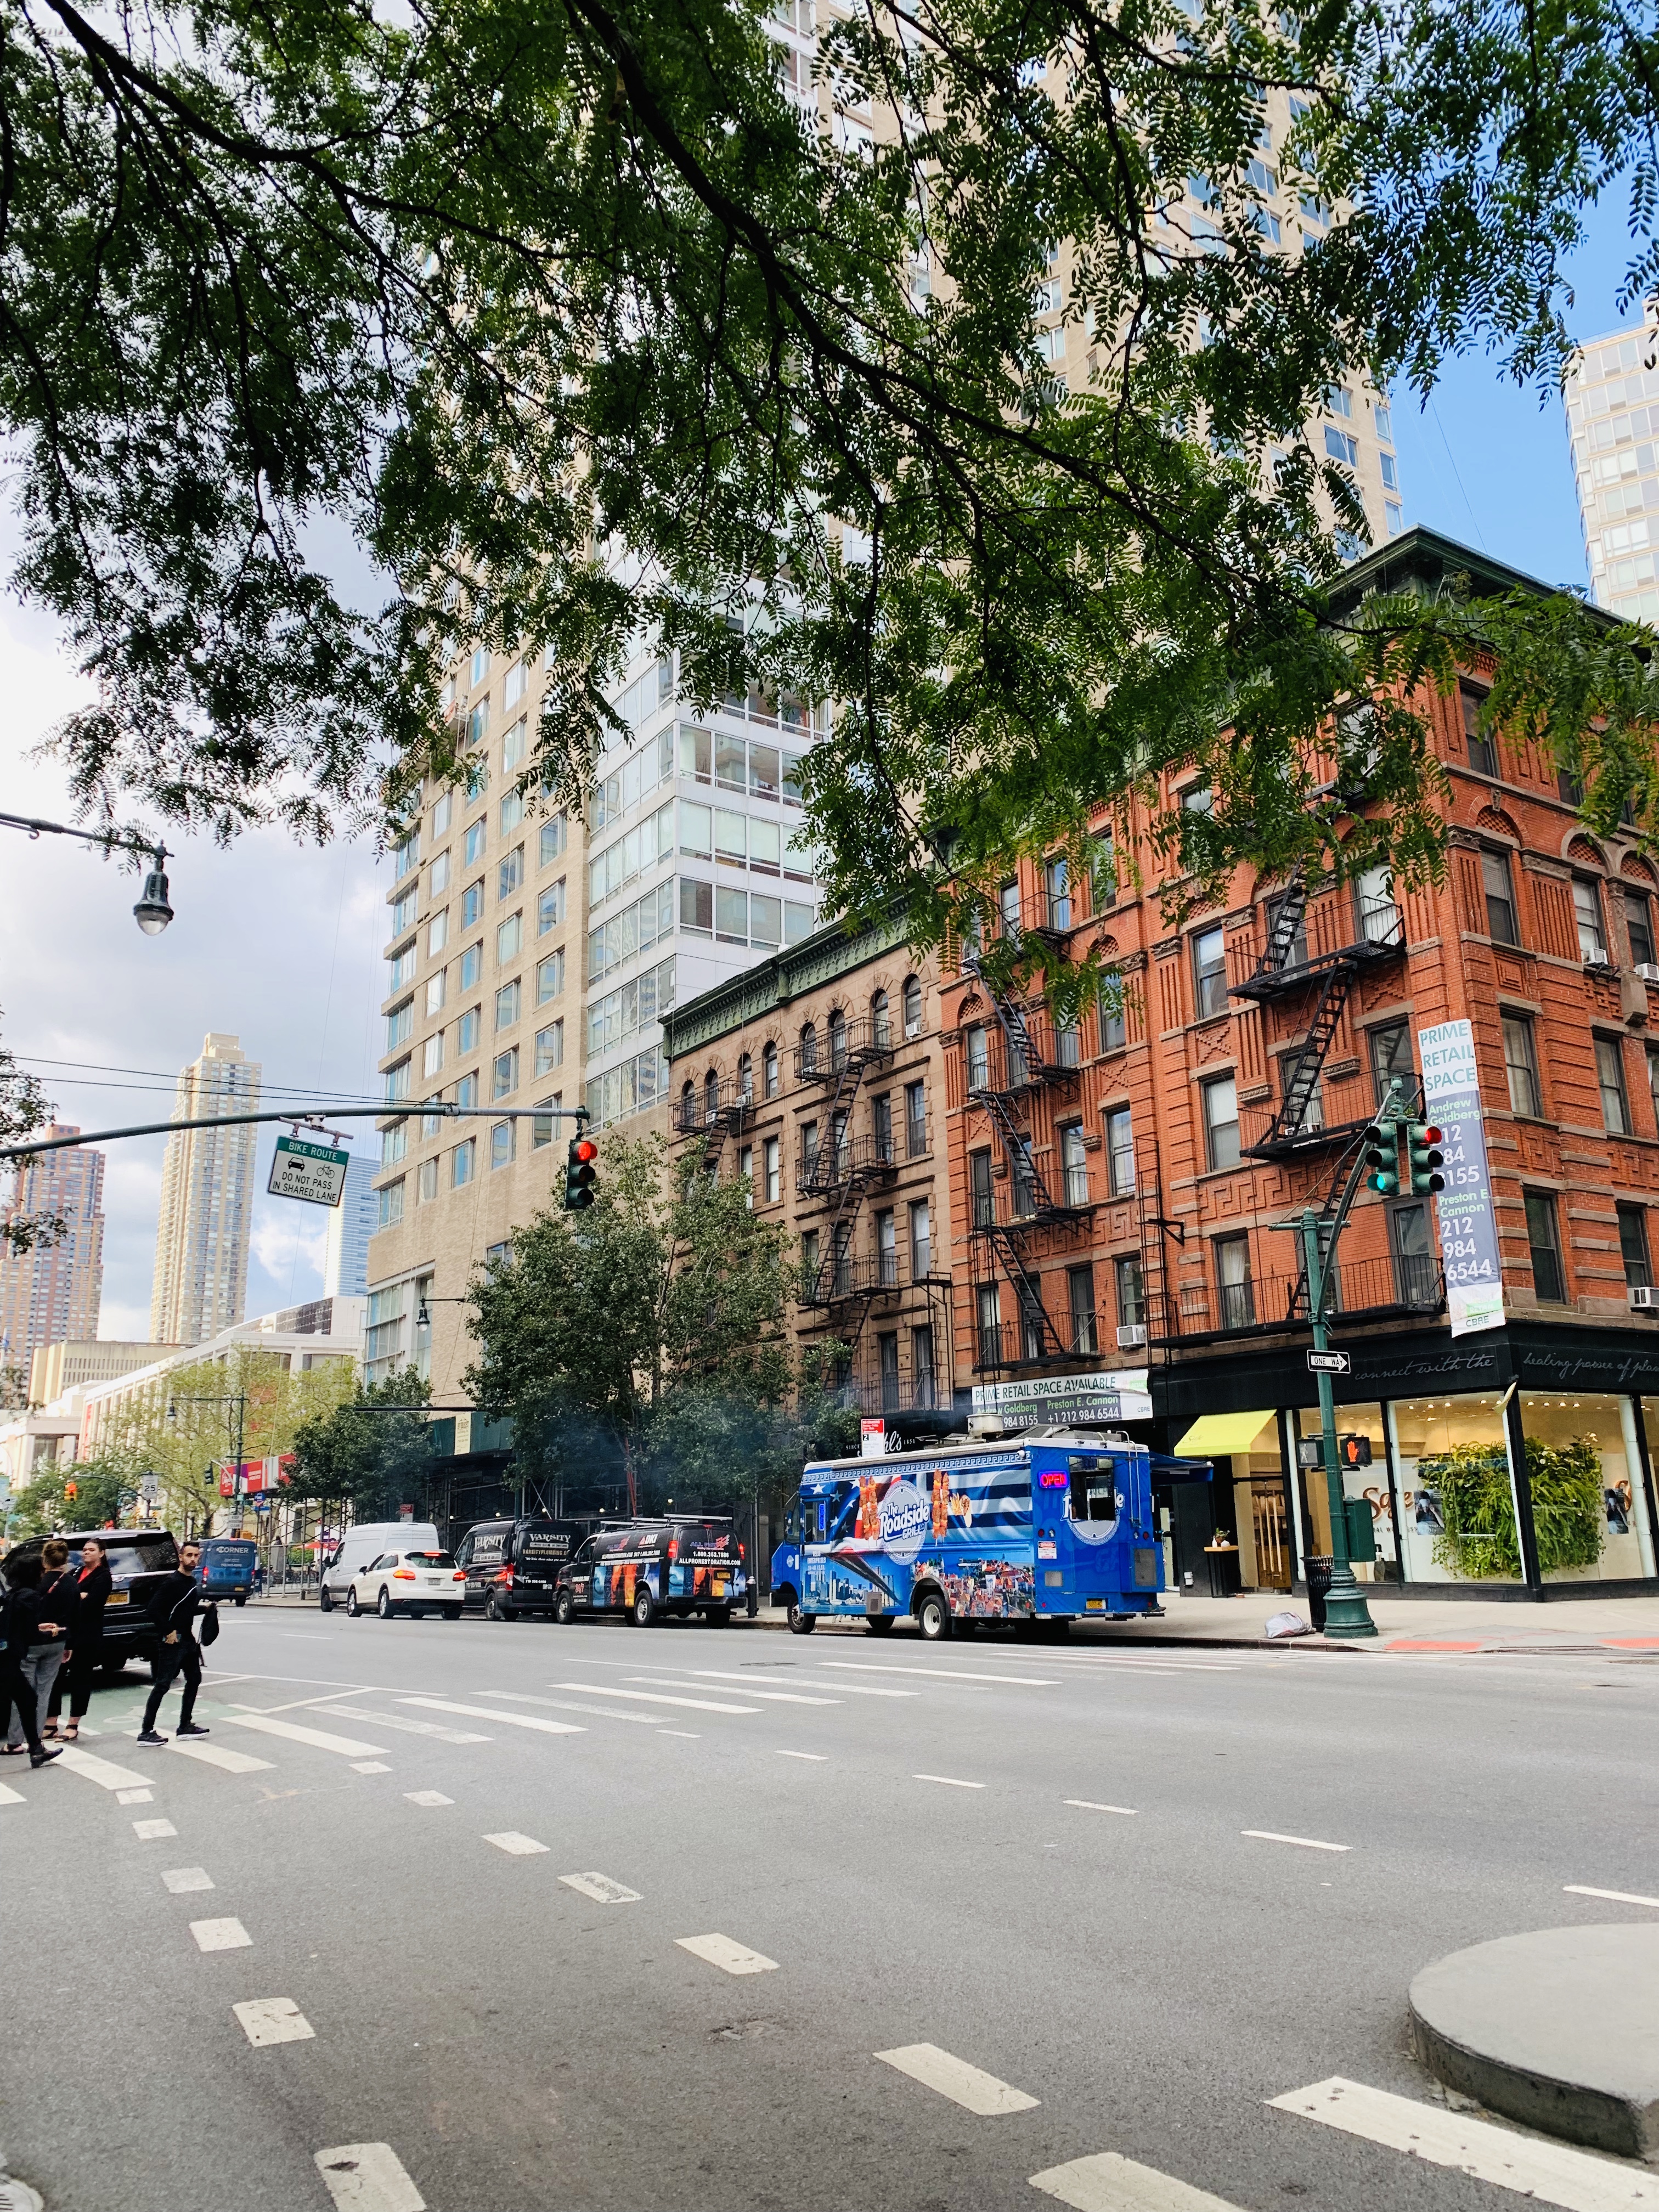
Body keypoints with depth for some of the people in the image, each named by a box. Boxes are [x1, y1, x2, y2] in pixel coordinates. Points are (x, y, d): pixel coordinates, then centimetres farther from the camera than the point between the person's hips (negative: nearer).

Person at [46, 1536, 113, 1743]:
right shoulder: (75, 1572, 17)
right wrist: (79, 1596, -13)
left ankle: (73, 1726, 10)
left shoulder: (103, 1577, -2)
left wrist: (70, 1598, -6)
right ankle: (51, 1725, 11)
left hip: (87, 1636, -6)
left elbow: (90, 1604, -15)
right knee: (55, 1677, 3)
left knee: (80, 1679, 2)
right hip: (64, 1632, 6)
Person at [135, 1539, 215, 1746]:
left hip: (188, 1640, 9)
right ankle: (146, 1732, -2)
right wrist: (168, 1632, -20)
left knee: (194, 1680, 14)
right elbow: (154, 1608, -23)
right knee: (162, 1686, -7)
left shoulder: (194, 1582, 12)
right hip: (173, 1641, -9)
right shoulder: (172, 1582, -15)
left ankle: (185, 1727, 22)